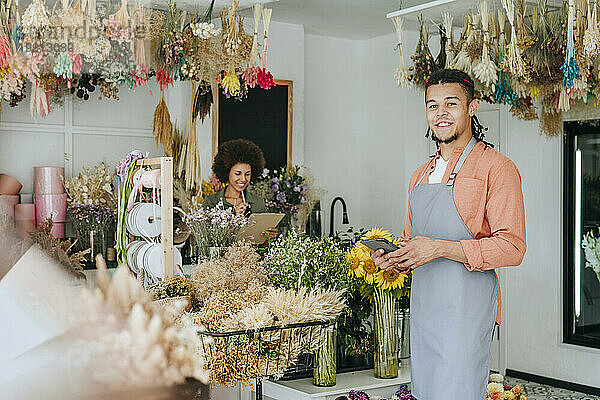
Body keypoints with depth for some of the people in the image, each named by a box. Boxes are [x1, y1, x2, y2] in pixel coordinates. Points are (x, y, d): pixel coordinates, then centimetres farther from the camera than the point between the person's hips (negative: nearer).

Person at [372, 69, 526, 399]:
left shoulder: (496, 167, -5)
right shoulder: (421, 175, 18)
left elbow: (512, 247, -14)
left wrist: (440, 248, -21)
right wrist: (393, 259, 4)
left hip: (466, 309, -7)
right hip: (421, 308, 7)